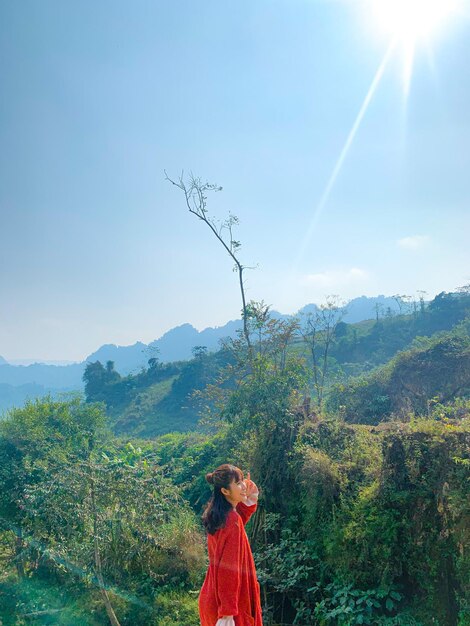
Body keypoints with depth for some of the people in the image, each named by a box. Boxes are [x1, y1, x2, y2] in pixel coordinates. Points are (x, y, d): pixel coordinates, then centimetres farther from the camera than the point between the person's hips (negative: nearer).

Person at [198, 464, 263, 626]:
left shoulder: (217, 514, 1)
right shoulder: (231, 520, -25)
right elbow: (228, 569, -26)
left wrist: (249, 502, 12)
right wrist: (228, 612, -25)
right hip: (229, 602, -8)